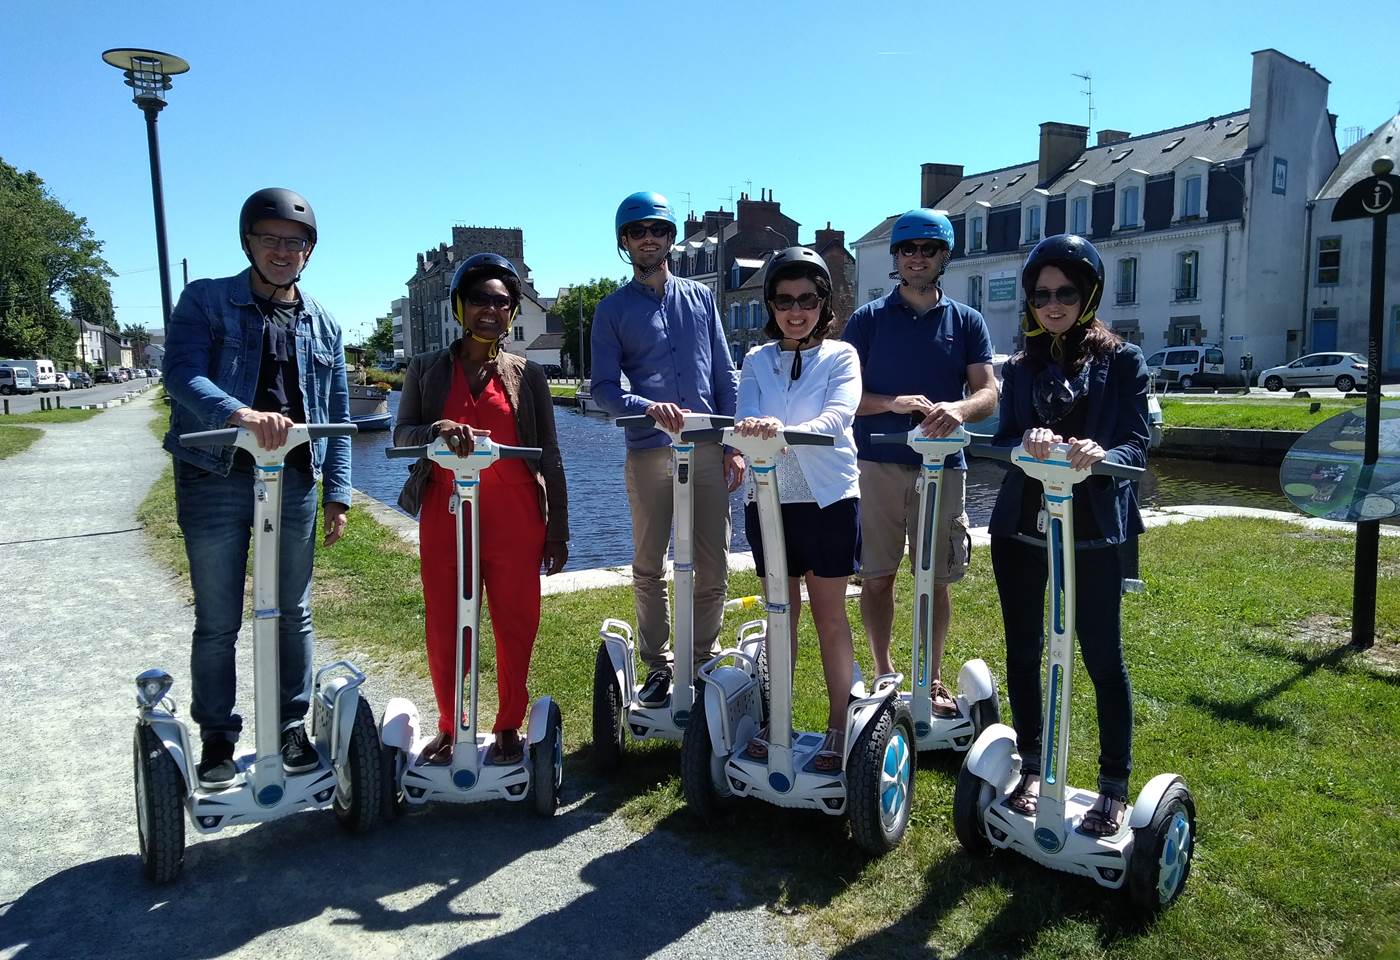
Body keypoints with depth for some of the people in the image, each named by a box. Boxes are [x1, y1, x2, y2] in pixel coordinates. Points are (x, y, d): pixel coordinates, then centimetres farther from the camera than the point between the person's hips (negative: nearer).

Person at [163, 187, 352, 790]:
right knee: (217, 622, 5)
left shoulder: (323, 326, 12)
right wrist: (241, 413, -35)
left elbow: (337, 417, 12)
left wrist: (338, 495, 5)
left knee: (293, 615, 10)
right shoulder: (205, 301, 1)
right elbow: (181, 373, -16)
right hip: (215, 478, -3)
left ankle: (293, 726, 25)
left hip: (294, 481, 3)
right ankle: (217, 738, 21)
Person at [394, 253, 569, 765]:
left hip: (513, 517, 0)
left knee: (516, 625, 4)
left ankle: (508, 727, 21)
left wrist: (558, 529, 3)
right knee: (444, 627, 5)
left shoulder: (527, 374, 6)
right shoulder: (427, 368, 7)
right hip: (444, 515, 1)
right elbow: (402, 435, 0)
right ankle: (448, 728, 22)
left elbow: (549, 455, 6)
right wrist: (438, 430, -23)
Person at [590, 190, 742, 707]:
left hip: (709, 449, 2)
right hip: (649, 452, -1)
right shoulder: (613, 309, 6)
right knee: (649, 567, 6)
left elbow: (726, 375, 11)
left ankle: (704, 659, 21)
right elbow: (603, 388, -1)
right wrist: (649, 408, -20)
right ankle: (657, 665, 20)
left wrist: (734, 446, 4)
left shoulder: (700, 297, 13)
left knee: (714, 564, 4)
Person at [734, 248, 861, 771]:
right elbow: (747, 418, -7)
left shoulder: (841, 356, -1)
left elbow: (836, 417, -19)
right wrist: (750, 430, -32)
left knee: (830, 616, 5)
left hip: (829, 499, -3)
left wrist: (785, 431, -38)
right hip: (770, 500, 3)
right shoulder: (756, 361, 7)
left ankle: (839, 727, 15)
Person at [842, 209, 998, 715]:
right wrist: (893, 403, -20)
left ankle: (931, 678, 21)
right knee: (877, 575, 5)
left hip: (942, 465, 1)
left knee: (937, 579, 6)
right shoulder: (868, 319, 6)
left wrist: (958, 409, -25)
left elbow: (988, 392, -2)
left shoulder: (966, 321, 8)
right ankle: (884, 673, 21)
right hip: (877, 464, 0)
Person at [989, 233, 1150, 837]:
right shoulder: (1019, 369, 9)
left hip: (1093, 531, -3)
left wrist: (1100, 454, -32)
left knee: (1103, 658, 3)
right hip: (1020, 528, 3)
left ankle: (1115, 787, 18)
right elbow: (1002, 444, -2)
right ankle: (1032, 768, 27)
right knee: (1023, 651, 10)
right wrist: (1027, 445, -25)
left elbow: (1136, 446, -9)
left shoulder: (1122, 361, 0)